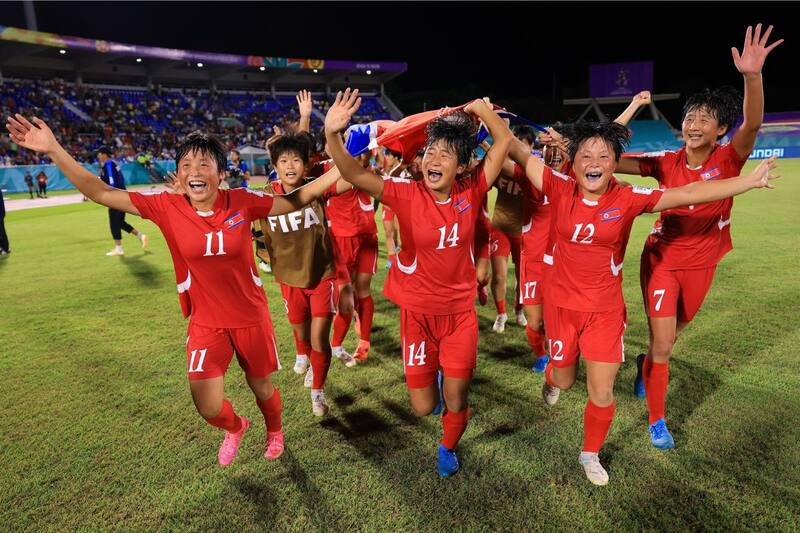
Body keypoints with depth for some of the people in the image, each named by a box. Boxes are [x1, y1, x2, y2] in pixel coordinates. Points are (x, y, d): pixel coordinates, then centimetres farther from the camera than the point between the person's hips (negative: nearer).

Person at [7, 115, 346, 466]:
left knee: (262, 388, 18)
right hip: (205, 323, 1)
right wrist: (53, 149, -17)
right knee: (208, 407, 0)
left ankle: (274, 431, 54)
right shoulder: (167, 208, -13)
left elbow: (296, 200, -5)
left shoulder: (242, 202, -15)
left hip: (251, 317, 0)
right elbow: (100, 193, -10)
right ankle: (235, 427, 40)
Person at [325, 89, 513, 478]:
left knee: (456, 401, 8)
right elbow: (356, 176, -27)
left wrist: (479, 107, -9)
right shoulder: (406, 195, -14)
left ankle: (448, 448, 44)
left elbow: (504, 141, -4)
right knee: (422, 407, 8)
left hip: (460, 312, 1)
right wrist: (332, 136, -40)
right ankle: (433, 372, 47)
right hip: (418, 313, -1)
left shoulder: (471, 192, -8)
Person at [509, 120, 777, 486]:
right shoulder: (560, 190, -11)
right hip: (562, 304, 0)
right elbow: (518, 153, -12)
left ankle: (590, 455, 34)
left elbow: (689, 194, -11)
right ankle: (551, 377, 60)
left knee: (602, 393, 5)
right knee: (564, 379, 19)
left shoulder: (628, 199, -11)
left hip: (605, 309, 0)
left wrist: (751, 181, -14)